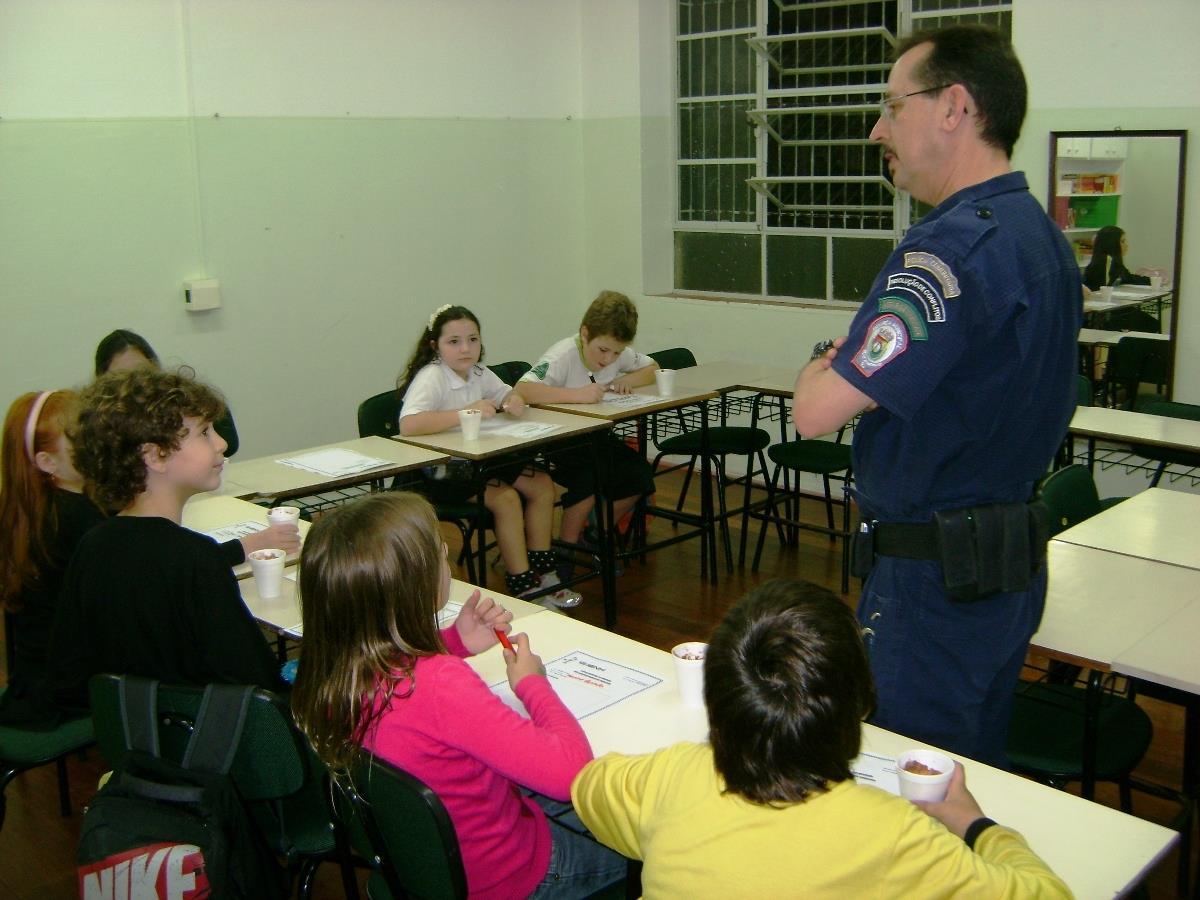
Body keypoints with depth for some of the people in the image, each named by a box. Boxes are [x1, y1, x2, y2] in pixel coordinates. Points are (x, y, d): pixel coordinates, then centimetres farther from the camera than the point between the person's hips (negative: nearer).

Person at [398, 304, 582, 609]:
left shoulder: (478, 373, 3)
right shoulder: (431, 377, -21)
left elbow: (506, 393, 19)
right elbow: (409, 424, -37)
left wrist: (514, 401, -8)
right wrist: (466, 412, -37)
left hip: (476, 459, 9)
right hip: (438, 472, -9)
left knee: (542, 484, 0)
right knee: (506, 497, -24)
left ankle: (540, 572, 9)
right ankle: (523, 587, -11)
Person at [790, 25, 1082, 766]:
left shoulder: (952, 247, -23)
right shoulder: (1043, 235, 8)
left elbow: (817, 412, -25)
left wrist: (824, 364, -3)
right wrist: (857, 370, 5)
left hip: (933, 576, -9)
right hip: (1015, 560, 9)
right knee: (977, 779, 22)